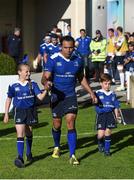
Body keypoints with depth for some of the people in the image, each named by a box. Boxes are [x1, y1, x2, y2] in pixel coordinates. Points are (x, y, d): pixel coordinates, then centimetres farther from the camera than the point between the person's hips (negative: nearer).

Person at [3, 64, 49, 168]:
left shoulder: (33, 84, 0)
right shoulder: (14, 86, -3)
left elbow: (40, 97, -6)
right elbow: (9, 99, 8)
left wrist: (46, 90, -24)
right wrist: (6, 114, 7)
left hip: (30, 110, 2)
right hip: (19, 111, -2)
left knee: (29, 133, 15)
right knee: (20, 134, -13)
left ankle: (29, 153, 36)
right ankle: (20, 157, -17)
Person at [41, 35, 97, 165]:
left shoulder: (78, 60, 1)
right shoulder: (53, 60, -11)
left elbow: (81, 78, 16)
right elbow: (45, 77, -17)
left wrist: (91, 92, 12)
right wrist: (46, 82, -41)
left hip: (71, 97, 1)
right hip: (56, 97, -1)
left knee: (71, 124, -11)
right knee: (57, 125, 11)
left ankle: (72, 156, -11)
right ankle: (57, 147, 40)